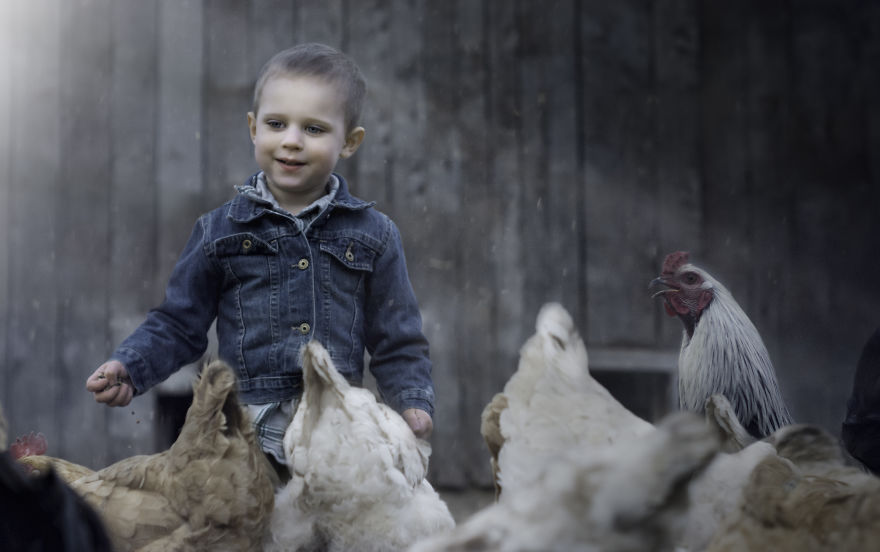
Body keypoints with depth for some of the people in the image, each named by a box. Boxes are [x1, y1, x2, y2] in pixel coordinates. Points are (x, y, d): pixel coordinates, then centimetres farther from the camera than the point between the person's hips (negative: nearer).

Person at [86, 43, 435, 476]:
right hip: (243, 437, 0)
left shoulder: (372, 236, 8)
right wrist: (128, 368, -5)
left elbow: (396, 343, 11)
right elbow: (178, 325, 11)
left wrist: (413, 404, -4)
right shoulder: (221, 230, 7)